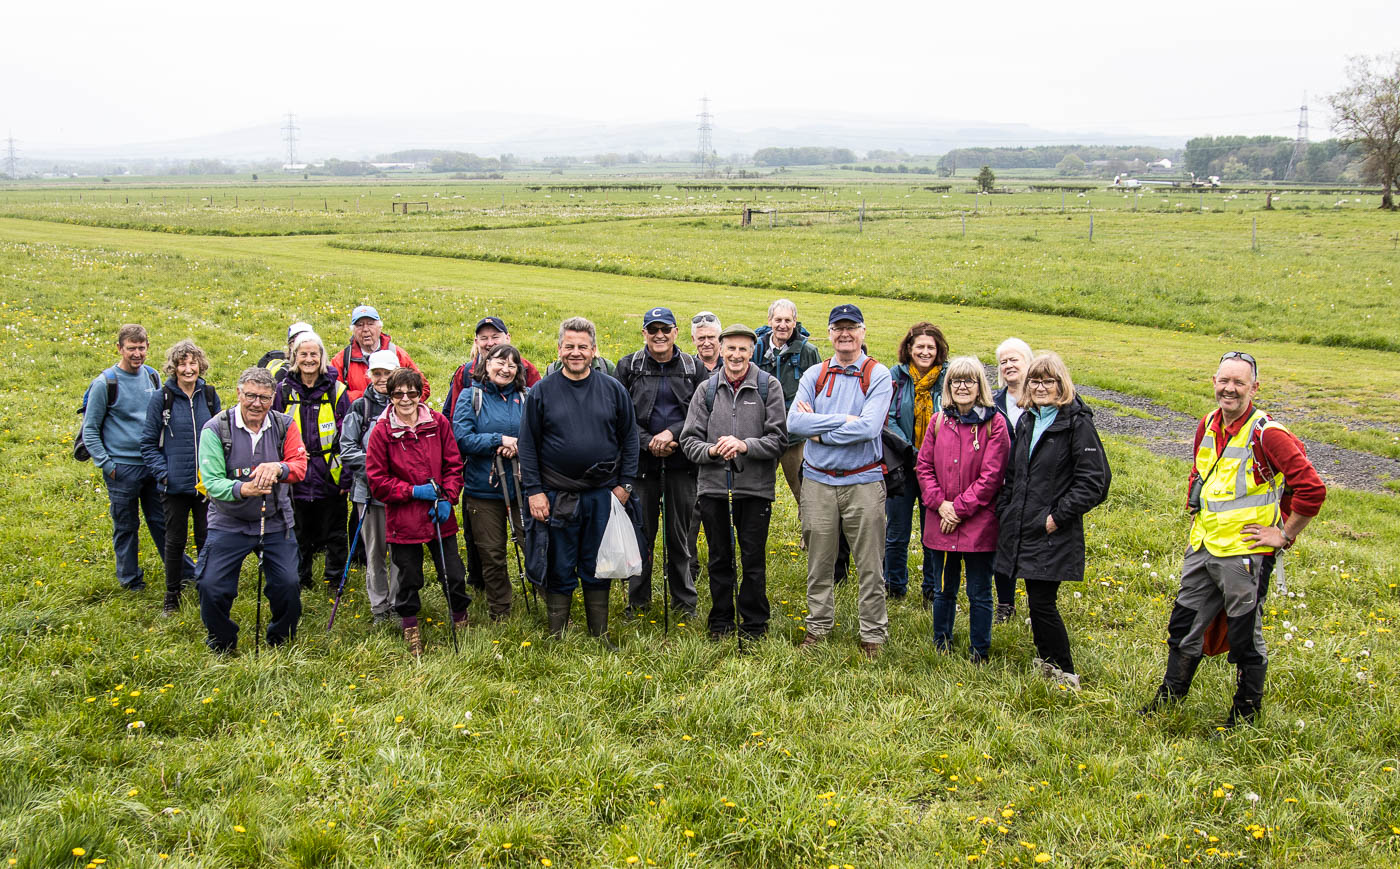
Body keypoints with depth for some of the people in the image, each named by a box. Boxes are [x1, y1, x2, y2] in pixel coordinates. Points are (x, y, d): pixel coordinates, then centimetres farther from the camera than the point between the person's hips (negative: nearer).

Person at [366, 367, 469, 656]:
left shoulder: (438, 423, 0)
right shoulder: (382, 432, -7)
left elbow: (453, 464, 5)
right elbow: (377, 481, -5)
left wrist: (447, 498, -8)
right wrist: (413, 491, -13)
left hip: (440, 516, 2)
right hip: (403, 519, -2)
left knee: (453, 574, 9)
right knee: (409, 578, 10)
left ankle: (461, 622, 32)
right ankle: (410, 629, 29)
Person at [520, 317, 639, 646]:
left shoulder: (613, 389, 4)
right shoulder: (542, 391, 0)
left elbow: (629, 438, 8)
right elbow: (527, 444, 1)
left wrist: (624, 483, 1)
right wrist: (534, 490, -5)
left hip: (603, 496, 1)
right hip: (557, 497, -1)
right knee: (560, 569, 6)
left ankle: (600, 635, 22)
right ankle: (556, 637, 17)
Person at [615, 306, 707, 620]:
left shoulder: (694, 368, 6)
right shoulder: (628, 367, 4)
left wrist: (672, 433, -14)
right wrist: (648, 442, -12)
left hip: (681, 463, 0)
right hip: (642, 461, 0)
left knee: (680, 535, 7)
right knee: (641, 532, 5)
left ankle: (685, 602, 18)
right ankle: (638, 601, 18)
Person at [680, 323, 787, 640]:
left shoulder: (768, 387, 1)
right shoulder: (707, 389, 7)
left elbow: (779, 438, -4)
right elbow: (689, 439, 5)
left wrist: (745, 445, -19)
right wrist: (711, 450, -15)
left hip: (755, 487, -2)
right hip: (713, 487, 2)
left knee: (754, 560, 5)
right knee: (719, 560, 12)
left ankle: (754, 625, 18)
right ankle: (721, 624, 24)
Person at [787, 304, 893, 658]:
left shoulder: (878, 375, -3)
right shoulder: (814, 375, 7)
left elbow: (869, 427, -17)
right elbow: (795, 422, -7)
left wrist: (820, 429, -11)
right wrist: (843, 420, -14)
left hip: (863, 482, -3)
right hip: (817, 480, 3)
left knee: (869, 564, 3)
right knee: (819, 560, 11)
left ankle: (873, 634, 15)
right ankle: (818, 625, 26)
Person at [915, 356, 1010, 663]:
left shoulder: (994, 424, -7)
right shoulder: (939, 421, 6)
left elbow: (991, 476, -12)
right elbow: (923, 465, 6)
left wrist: (960, 507, -14)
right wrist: (939, 503, -7)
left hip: (979, 524, -4)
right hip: (941, 523, 4)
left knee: (979, 593, 7)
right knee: (944, 590, 17)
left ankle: (980, 651, 21)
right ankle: (941, 645, 33)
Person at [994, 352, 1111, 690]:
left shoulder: (1076, 422, -9)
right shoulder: (1026, 421, 13)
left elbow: (1093, 480, -13)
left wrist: (1058, 517, -14)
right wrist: (1004, 511, 10)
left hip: (1053, 534, -6)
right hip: (1021, 529, 6)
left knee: (1042, 602, -6)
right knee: (1036, 600, 12)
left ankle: (1064, 675, 7)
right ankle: (1046, 663, 27)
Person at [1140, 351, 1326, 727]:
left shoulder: (1267, 434, -17)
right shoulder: (1208, 425, 7)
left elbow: (1312, 488, -20)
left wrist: (1285, 535, -14)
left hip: (1246, 554, -7)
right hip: (1203, 547, 7)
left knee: (1245, 637, 5)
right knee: (1184, 624, 17)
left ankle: (1245, 713, 22)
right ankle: (1170, 696, 33)